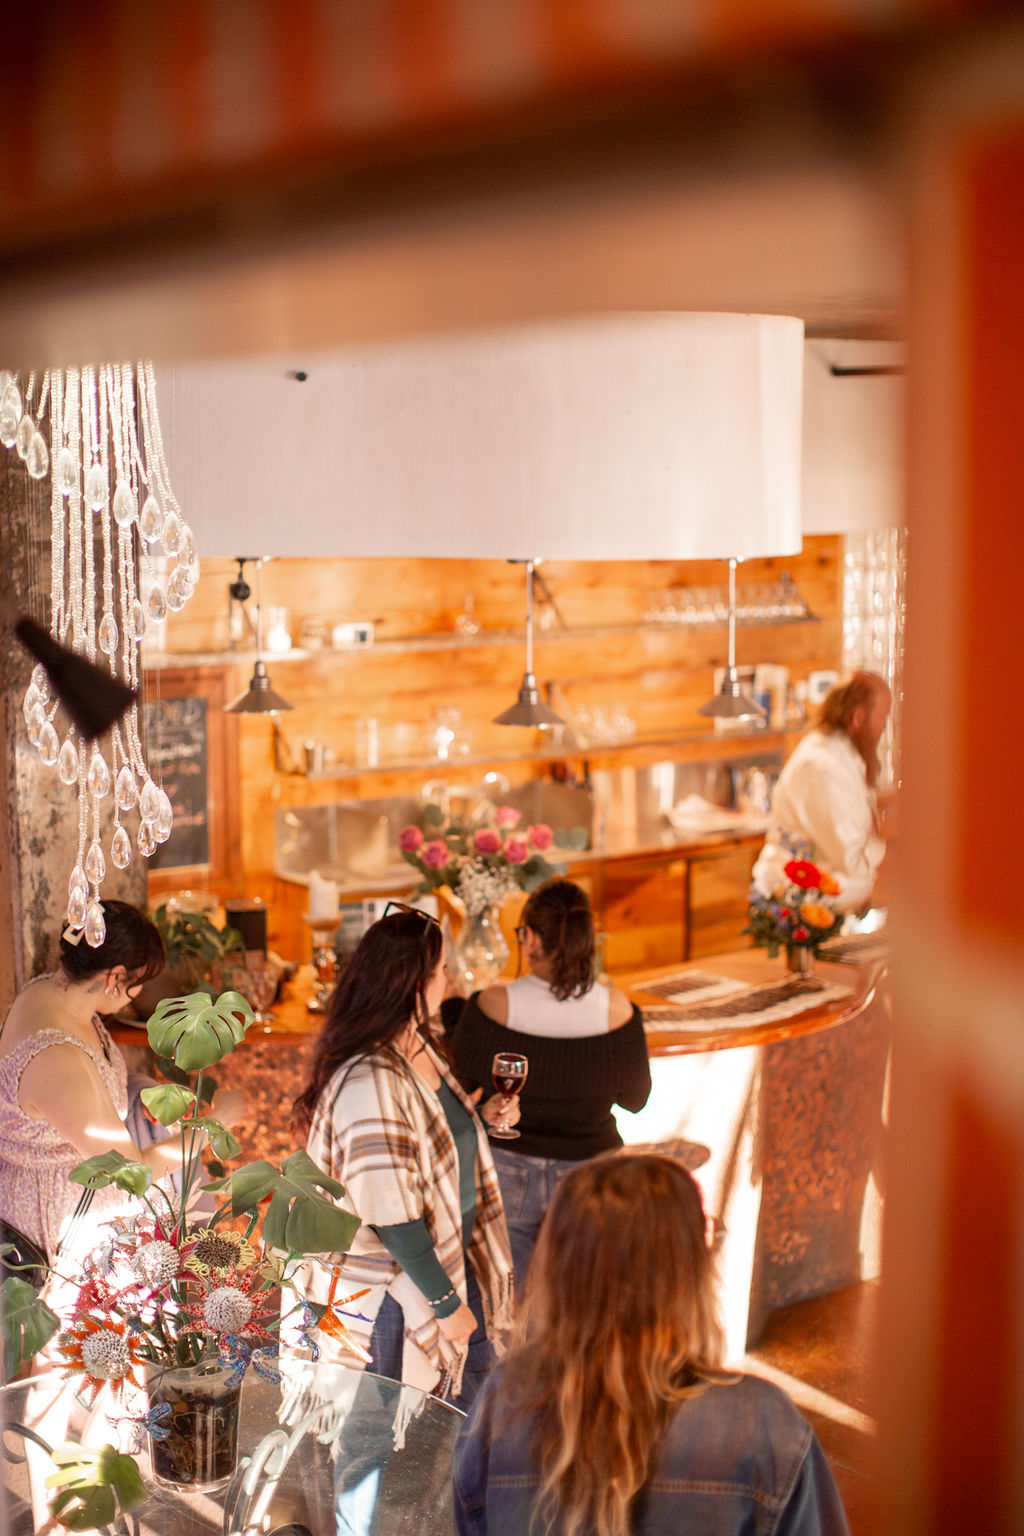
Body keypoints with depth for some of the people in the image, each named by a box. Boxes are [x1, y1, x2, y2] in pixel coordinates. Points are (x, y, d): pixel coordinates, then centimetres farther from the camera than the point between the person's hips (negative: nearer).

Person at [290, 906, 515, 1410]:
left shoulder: (419, 1047, 3)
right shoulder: (369, 1082, -27)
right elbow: (391, 1215, -26)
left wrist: (477, 1118, 5)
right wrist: (445, 1303, -19)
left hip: (452, 1263, 9)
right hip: (391, 1292, -9)